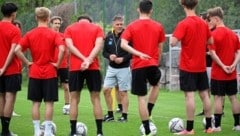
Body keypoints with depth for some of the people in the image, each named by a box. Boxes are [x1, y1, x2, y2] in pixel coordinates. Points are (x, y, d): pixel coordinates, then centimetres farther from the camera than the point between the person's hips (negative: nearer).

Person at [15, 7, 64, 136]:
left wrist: (27, 62, 0)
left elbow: (17, 50, -8)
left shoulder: (30, 34, 1)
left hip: (34, 73, 2)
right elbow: (62, 49, -21)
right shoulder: (53, 34, -6)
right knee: (49, 103, 2)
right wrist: (57, 63, -9)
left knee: (36, 103, 8)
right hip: (50, 73, -2)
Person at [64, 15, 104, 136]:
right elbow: (98, 46, -6)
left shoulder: (69, 29, 11)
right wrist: (89, 60, -15)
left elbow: (70, 46, -5)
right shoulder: (97, 28, 11)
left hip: (75, 68, 0)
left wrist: (84, 59, -11)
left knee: (74, 99, 5)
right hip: (93, 67, 0)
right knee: (95, 99, 5)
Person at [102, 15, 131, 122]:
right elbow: (104, 52, 10)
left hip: (123, 68, -5)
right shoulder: (109, 37, 4)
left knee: (123, 92, 1)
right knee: (106, 89, 1)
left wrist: (123, 59, -20)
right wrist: (109, 56, -10)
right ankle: (110, 114, 13)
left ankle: (124, 116, 9)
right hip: (111, 68, 5)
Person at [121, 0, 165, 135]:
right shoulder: (158, 26, 3)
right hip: (153, 64, 2)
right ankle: (148, 114, 20)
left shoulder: (132, 26, -1)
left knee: (142, 97, 2)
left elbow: (123, 44, -14)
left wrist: (139, 54, -16)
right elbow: (160, 47, 8)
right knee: (156, 85, 32)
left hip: (138, 65, -1)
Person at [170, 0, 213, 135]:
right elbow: (211, 41, 14)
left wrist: (175, 35, -2)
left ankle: (189, 129, -5)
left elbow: (173, 42, -21)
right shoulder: (203, 23, 4)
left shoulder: (183, 24, -13)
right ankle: (209, 126, 15)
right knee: (205, 94, 10)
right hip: (201, 66, 5)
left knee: (190, 95, -5)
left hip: (188, 66, -5)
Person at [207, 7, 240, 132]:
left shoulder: (214, 34, -11)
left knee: (218, 98, -1)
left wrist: (222, 66, -15)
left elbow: (213, 53, -19)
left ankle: (217, 126, 1)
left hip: (218, 73, -6)